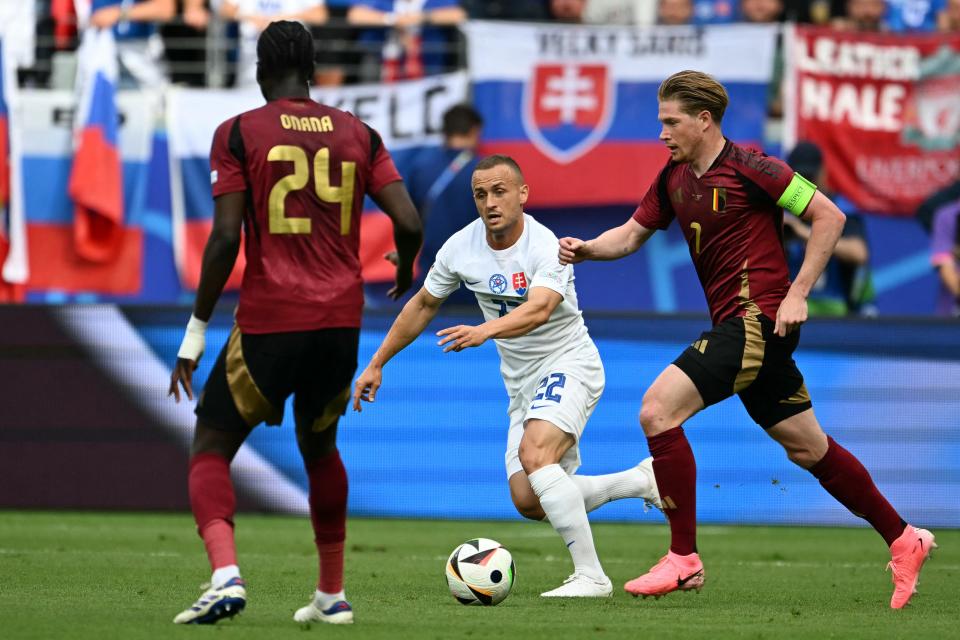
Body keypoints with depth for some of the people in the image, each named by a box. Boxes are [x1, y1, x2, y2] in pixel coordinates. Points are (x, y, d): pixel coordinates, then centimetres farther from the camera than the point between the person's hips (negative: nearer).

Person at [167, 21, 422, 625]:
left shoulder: (239, 134, -2)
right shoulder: (359, 134, 8)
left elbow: (226, 239, -10)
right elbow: (410, 224, 1)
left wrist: (196, 332, -4)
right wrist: (405, 271, 24)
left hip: (269, 323, -4)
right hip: (342, 322, 4)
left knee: (211, 448, 7)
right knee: (320, 447, 26)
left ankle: (225, 572, -18)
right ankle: (332, 594, 27)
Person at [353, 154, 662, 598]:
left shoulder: (546, 247, -23)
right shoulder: (460, 248, -5)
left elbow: (539, 310, -41)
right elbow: (423, 305, 10)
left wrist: (485, 331, -58)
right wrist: (376, 365, 11)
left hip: (569, 364, -7)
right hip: (522, 383, 7)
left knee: (534, 454, -32)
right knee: (529, 502, -1)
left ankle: (591, 576, -28)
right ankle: (640, 480, 20)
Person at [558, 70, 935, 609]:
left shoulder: (748, 167, -12)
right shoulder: (674, 179, 11)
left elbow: (829, 216, -11)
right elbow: (633, 234, 18)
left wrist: (797, 294, -14)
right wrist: (586, 249, -3)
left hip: (759, 317, -9)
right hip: (736, 324, 9)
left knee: (659, 409, -17)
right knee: (806, 447, 13)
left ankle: (684, 558, -13)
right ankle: (903, 540, 25)